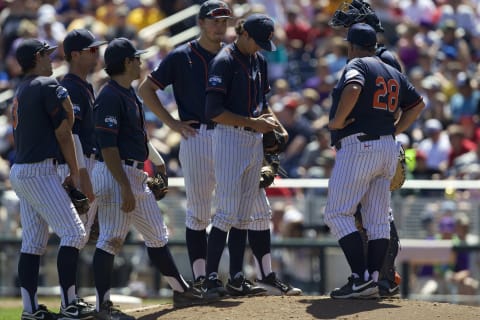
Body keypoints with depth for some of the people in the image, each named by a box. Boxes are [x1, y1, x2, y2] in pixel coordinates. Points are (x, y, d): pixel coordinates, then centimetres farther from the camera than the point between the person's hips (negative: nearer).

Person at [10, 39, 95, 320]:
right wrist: (74, 173, 0)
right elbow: (63, 132, -9)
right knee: (73, 233, -8)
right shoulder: (48, 86, -9)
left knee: (33, 242, 10)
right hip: (39, 172, -9)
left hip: (20, 171, 9)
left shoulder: (20, 91, 17)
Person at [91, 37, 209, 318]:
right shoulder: (110, 97, -16)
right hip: (116, 175, -10)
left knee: (157, 235, 17)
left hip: (136, 176, 10)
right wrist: (125, 187, -24)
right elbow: (108, 148, -21)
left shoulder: (131, 94, 15)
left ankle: (181, 291, 27)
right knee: (111, 239, -9)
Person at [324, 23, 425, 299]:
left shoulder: (357, 65, -6)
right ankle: (373, 282, 4)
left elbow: (353, 89, -27)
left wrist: (337, 121, -16)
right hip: (388, 149, 8)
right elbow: (418, 103, 25)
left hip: (359, 147, -8)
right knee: (378, 219, 8)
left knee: (338, 213, -5)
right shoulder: (394, 74, 18)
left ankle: (361, 278, -15)